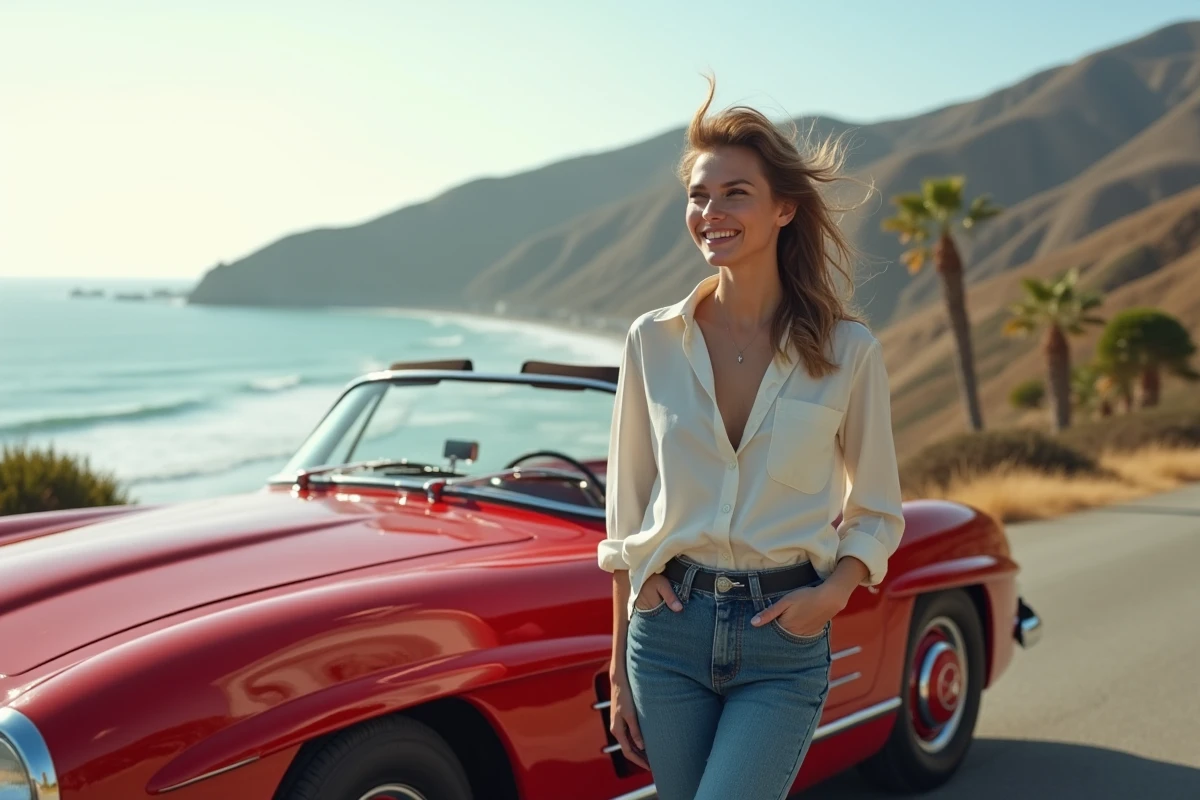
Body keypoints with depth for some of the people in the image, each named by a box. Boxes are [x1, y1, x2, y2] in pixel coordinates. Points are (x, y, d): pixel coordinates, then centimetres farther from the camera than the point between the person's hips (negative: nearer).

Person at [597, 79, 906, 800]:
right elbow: (627, 518, 6)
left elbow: (877, 511, 8)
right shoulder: (653, 341, 2)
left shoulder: (848, 351, -3)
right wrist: (621, 671, 7)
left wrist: (834, 591, -12)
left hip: (784, 638, -2)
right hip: (669, 628, 3)